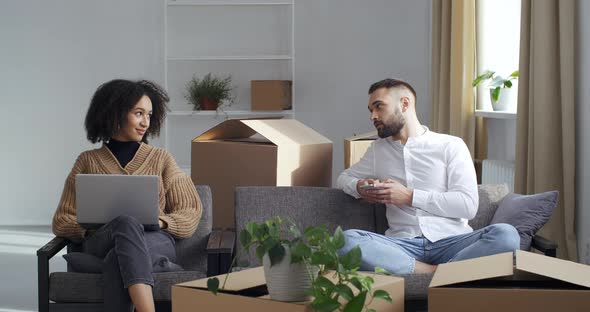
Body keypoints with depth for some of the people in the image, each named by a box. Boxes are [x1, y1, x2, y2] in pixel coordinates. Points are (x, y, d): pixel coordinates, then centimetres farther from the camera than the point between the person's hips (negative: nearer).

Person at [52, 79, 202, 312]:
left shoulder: (161, 159, 17)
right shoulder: (88, 161, 16)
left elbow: (191, 213, 12)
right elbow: (61, 222, 15)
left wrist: (160, 221, -10)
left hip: (156, 242, 1)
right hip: (100, 245, 0)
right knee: (127, 224, -39)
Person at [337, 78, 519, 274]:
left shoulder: (451, 146, 8)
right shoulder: (378, 149, 20)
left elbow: (468, 205, -2)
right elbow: (345, 177, 34)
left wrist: (410, 196, -7)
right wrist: (359, 187, 9)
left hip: (451, 241, -2)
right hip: (403, 245, 2)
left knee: (506, 235, -31)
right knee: (347, 240, -29)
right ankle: (435, 273, -30)